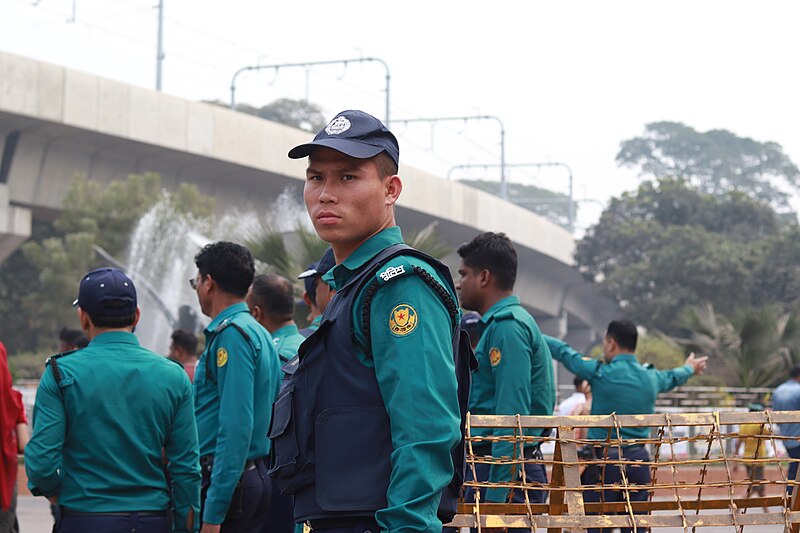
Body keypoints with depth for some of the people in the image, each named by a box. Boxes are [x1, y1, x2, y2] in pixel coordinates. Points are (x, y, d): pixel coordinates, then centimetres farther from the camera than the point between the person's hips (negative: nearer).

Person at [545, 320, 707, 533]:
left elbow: (564, 352, 6)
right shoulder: (651, 377, 8)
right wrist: (690, 368, 56)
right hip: (639, 459, 5)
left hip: (605, 458, -5)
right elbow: (672, 377, 32)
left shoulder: (600, 372, -8)